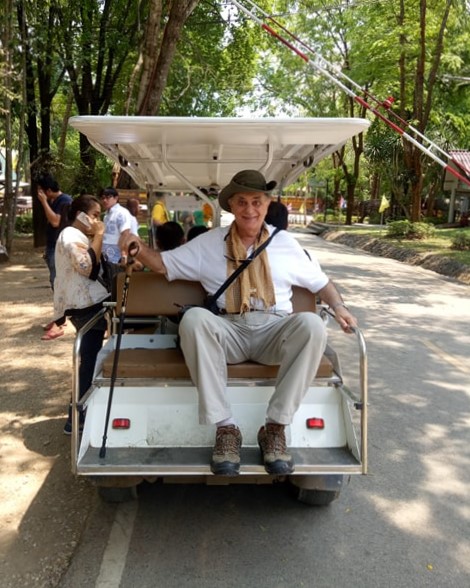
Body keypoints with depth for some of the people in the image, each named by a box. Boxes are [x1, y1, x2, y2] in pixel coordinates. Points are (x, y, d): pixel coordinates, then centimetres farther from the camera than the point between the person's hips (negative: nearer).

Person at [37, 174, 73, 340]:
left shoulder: (65, 200, -14)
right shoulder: (54, 201, 15)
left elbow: (55, 222, -25)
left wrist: (44, 202, -18)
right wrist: (47, 249, 20)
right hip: (53, 249, 9)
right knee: (57, 285, 14)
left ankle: (58, 326, -8)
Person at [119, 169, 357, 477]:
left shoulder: (285, 242, 15)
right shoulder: (208, 243, 14)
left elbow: (319, 280, 20)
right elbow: (164, 264, 16)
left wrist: (339, 307, 2)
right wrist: (139, 248, -4)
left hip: (275, 331, 1)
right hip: (228, 331, 0)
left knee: (311, 323, -32)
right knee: (194, 318, -33)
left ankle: (275, 427, -23)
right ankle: (225, 427, -28)